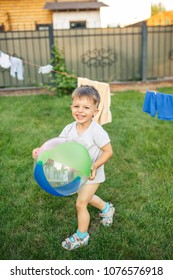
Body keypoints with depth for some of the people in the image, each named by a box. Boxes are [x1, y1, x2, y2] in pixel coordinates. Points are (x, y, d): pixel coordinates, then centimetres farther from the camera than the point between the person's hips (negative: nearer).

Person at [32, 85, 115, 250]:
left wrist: (94, 166, -34)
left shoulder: (96, 131, -29)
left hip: (92, 174, -7)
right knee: (86, 197, 27)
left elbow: (108, 151, -24)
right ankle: (106, 208, 56)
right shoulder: (69, 128, -12)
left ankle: (81, 236, 23)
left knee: (80, 203, -2)